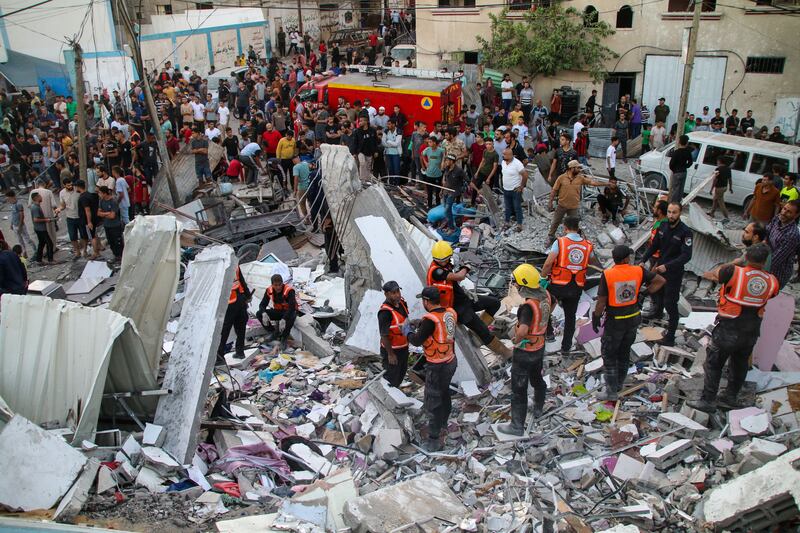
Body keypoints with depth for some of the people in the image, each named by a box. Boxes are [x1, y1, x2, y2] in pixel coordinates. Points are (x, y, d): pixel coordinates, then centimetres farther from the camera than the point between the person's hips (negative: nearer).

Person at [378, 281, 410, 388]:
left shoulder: (402, 303, -5)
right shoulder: (385, 312, -30)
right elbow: (384, 336, -25)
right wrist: (390, 354, -20)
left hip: (404, 347, 8)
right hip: (392, 350, -8)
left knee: (402, 373, 27)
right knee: (391, 378, 6)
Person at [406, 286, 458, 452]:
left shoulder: (430, 319, -25)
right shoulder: (450, 312, -4)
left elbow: (417, 341, -15)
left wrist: (408, 332, 4)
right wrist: (422, 326, 11)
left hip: (437, 367, -8)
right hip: (451, 361, 8)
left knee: (433, 401, 3)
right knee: (444, 392, 27)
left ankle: (434, 440, 9)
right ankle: (443, 423, 48)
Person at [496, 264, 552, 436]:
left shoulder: (528, 305, -33)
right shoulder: (544, 295, -8)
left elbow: (522, 331, -45)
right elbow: (552, 304, 18)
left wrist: (517, 340, -23)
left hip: (524, 352, -8)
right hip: (540, 346, 8)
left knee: (518, 390, 5)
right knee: (537, 379, 29)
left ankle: (517, 426, 17)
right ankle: (538, 409, 51)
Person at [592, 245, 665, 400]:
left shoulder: (607, 275, -19)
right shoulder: (638, 271, -9)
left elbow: (601, 301, -16)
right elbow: (660, 280, -1)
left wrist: (596, 318, -2)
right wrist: (645, 293, 6)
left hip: (615, 321, -4)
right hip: (634, 318, 5)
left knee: (609, 354, 8)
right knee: (624, 352, 20)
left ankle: (611, 390, 10)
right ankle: (618, 383, 35)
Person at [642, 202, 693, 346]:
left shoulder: (685, 232, -21)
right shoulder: (663, 226, -3)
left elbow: (686, 256, -25)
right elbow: (654, 246, 8)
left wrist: (667, 266, -34)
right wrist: (643, 260, -2)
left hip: (674, 273, -7)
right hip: (660, 268, 7)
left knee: (670, 304, -4)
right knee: (658, 293, 30)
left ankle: (670, 336, 5)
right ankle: (658, 311, 60)